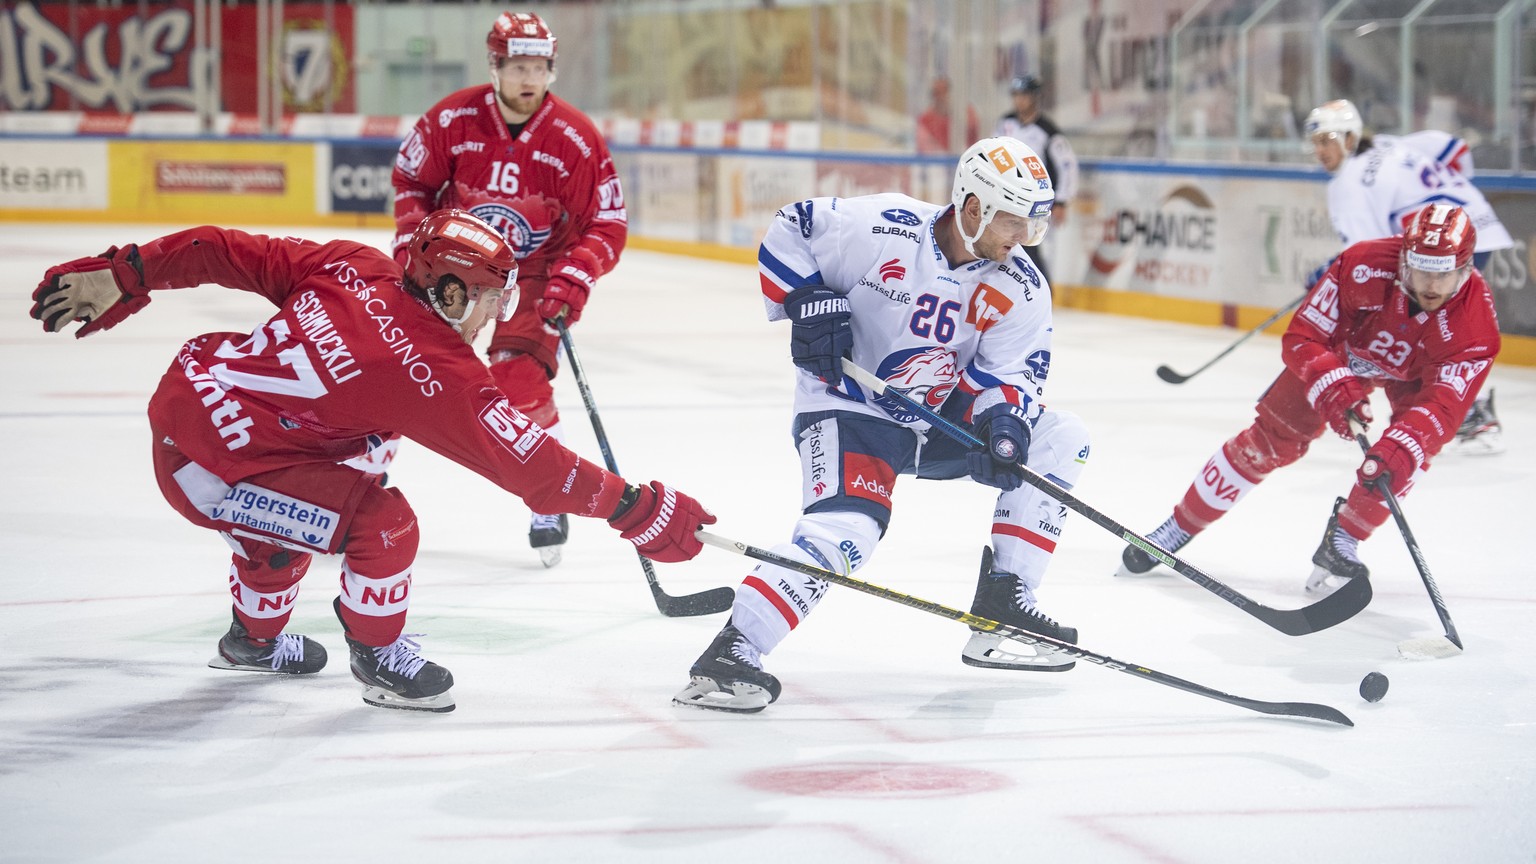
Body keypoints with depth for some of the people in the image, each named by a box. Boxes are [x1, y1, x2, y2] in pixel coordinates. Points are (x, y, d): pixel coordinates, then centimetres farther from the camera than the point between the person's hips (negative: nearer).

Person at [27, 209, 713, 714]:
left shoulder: (354, 268, 1)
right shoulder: (439, 374, -16)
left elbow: (230, 253, 3)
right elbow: (526, 463, -16)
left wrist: (124, 274, 11)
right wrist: (636, 509, -12)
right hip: (212, 468, -9)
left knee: (287, 512, 34)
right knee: (380, 521, -9)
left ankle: (253, 639, 56)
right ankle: (380, 658, 14)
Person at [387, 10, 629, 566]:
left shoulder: (576, 139, -18)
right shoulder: (453, 120, -14)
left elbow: (607, 225, -12)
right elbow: (412, 180, 3)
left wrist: (572, 284, -24)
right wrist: (412, 245, -8)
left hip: (536, 272, -2)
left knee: (520, 382, -18)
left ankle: (551, 508, -1)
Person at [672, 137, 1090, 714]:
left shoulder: (1022, 291, -5)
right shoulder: (882, 229, -20)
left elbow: (1012, 368, -5)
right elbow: (788, 231, -8)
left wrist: (1003, 421, -25)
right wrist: (809, 302, -19)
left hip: (940, 417, 7)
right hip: (849, 408, -7)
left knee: (1058, 441, 0)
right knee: (847, 527, -31)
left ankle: (1003, 604, 4)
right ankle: (730, 652, -31)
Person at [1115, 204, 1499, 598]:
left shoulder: (1475, 321, -37)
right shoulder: (1364, 266, -38)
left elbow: (1444, 406, -44)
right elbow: (1302, 337, -30)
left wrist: (1398, 448, -60)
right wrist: (1335, 389, -47)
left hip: (1414, 371, 0)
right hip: (1343, 345, 0)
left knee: (1415, 445, -26)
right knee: (1271, 438, -5)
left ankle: (1341, 541, -7)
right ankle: (1181, 525, 10)